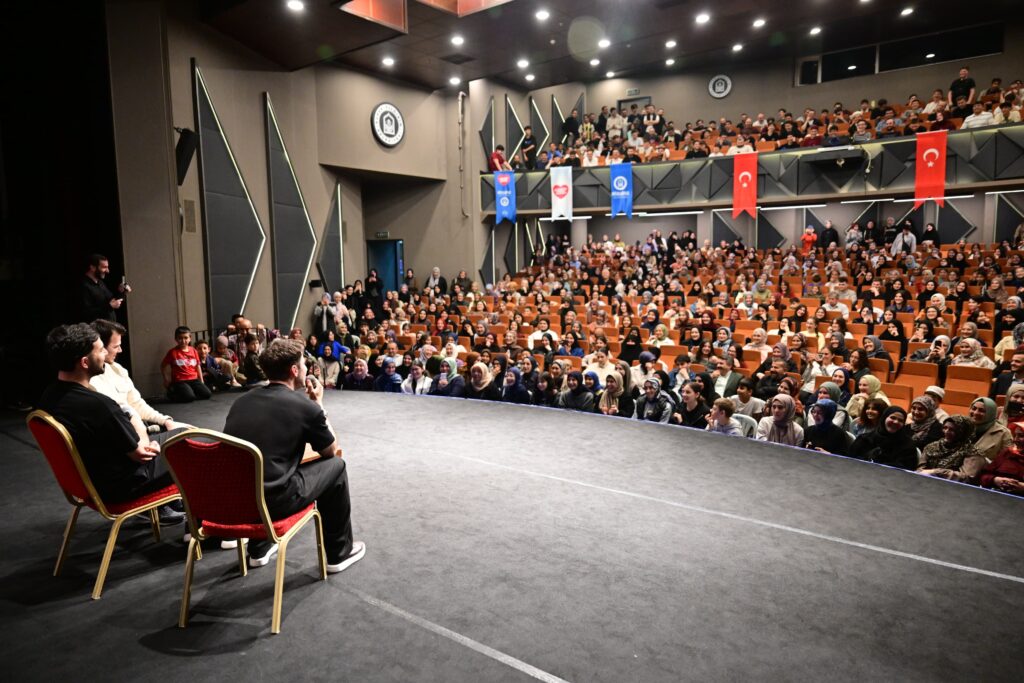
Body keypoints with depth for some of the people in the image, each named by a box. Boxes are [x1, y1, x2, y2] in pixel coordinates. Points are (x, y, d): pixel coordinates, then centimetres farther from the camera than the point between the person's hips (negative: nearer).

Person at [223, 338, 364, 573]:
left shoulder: (242, 401, 9)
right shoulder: (305, 406, -8)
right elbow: (331, 450, 10)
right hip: (271, 501, -6)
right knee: (335, 466, 14)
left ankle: (259, 550, 40)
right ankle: (339, 553, 24)